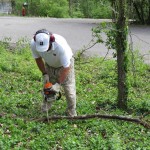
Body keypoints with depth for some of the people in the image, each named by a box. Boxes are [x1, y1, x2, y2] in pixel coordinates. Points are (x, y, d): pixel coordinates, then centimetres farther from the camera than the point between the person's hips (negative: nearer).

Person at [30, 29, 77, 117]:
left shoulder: (60, 45, -44)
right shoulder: (34, 44, -31)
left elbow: (66, 68, -33)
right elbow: (38, 58, -9)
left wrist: (58, 83, -29)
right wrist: (44, 74, -12)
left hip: (65, 63, -4)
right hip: (49, 64, 4)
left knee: (69, 88, -7)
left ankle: (72, 114, 6)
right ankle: (44, 111, 24)